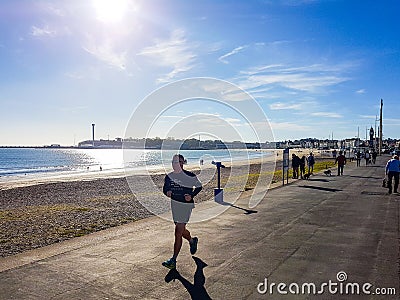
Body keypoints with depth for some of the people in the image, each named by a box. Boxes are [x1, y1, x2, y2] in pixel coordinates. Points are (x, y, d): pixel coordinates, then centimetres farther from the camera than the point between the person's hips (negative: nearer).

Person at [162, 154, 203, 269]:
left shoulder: (190, 176, -10)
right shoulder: (169, 177, 2)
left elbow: (199, 186, 3)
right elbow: (165, 188, 15)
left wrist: (191, 196, -11)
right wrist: (167, 192, -8)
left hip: (186, 205, -6)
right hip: (174, 203, 6)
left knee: (178, 232, -8)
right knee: (181, 230, 19)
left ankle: (173, 260, 0)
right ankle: (192, 241, 51)